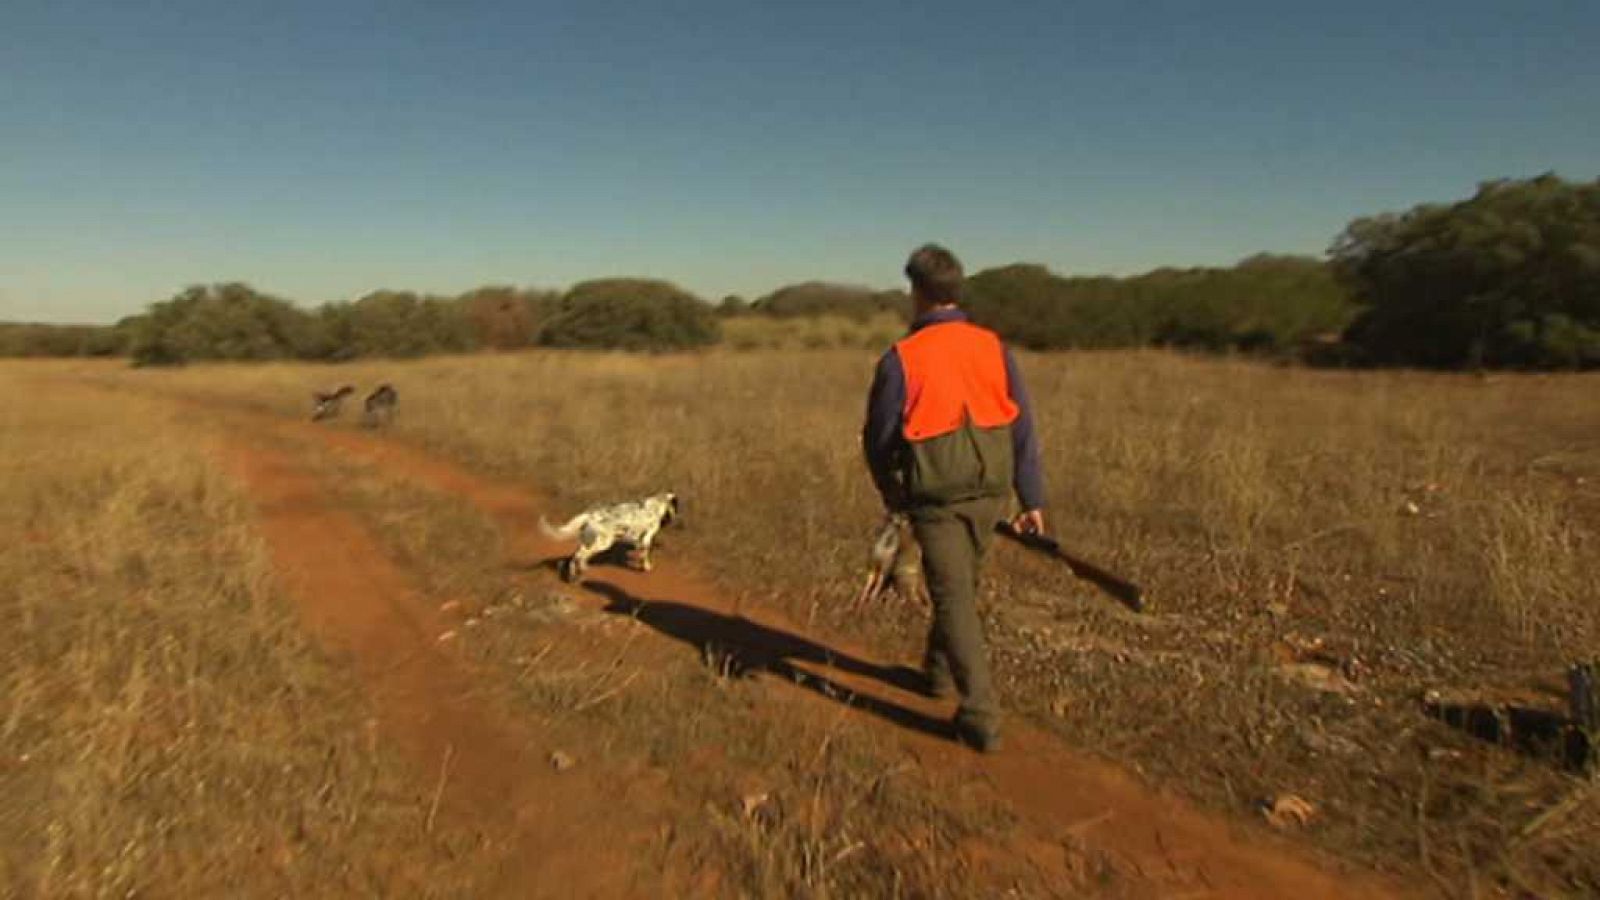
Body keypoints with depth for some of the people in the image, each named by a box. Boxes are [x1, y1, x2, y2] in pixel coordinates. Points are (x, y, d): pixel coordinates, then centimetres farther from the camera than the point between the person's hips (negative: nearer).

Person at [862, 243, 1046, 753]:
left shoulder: (901, 358, -11)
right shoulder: (992, 347, 0)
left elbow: (878, 438, -3)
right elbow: (1022, 427, 1)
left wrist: (891, 493, 16)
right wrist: (1032, 498, 7)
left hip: (936, 497, -4)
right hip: (990, 491, 5)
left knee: (954, 598, 3)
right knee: (961, 584, 24)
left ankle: (981, 718, 1)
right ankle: (940, 670, 42)